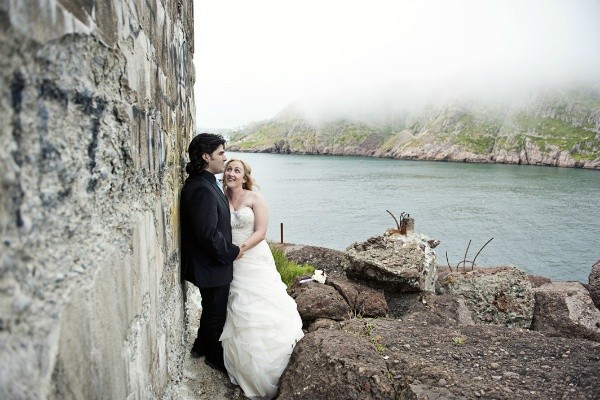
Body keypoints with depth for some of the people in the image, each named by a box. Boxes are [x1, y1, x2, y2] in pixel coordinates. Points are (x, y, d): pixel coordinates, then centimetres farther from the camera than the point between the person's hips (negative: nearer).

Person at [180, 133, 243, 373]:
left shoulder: (201, 183, 5)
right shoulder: (203, 189, -28)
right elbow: (208, 234, -30)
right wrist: (232, 252, -17)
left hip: (207, 262, 10)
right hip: (212, 265, -10)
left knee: (211, 308, 27)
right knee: (216, 312, 11)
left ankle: (201, 345, 46)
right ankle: (215, 356, 32)